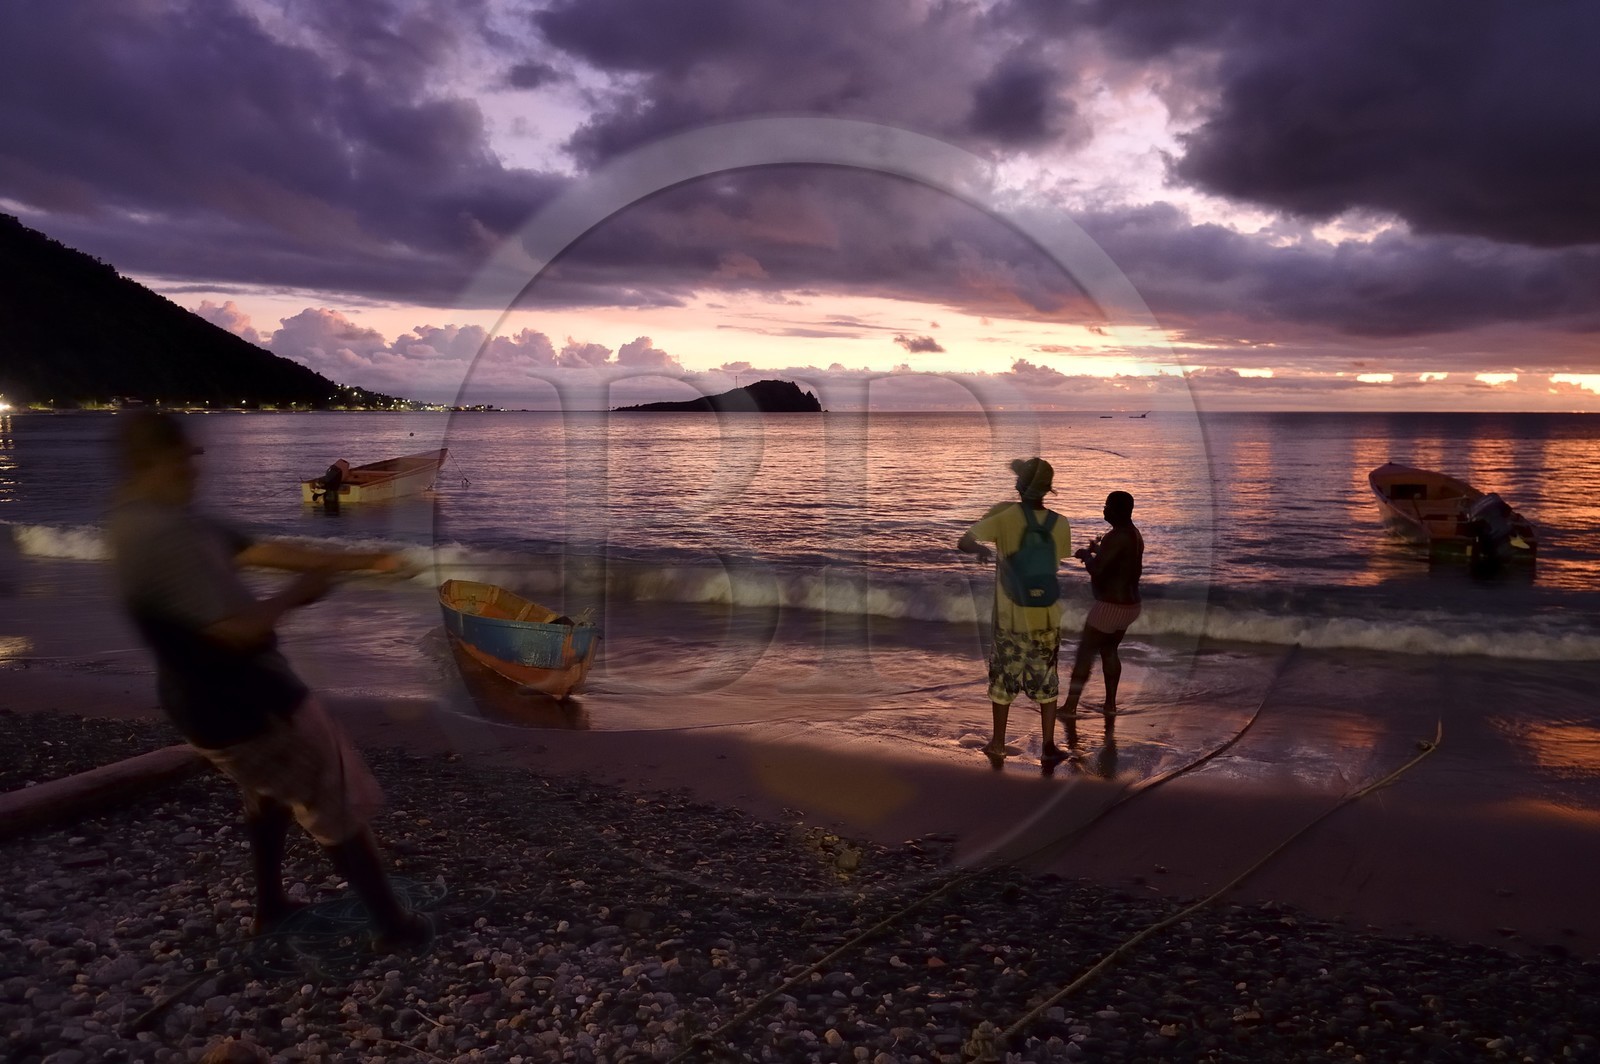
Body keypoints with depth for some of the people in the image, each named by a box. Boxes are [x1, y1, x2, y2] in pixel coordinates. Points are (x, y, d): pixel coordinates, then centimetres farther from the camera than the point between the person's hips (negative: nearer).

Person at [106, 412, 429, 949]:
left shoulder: (145, 521, 4)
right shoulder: (164, 536, -30)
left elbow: (264, 551, 4)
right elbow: (239, 629, -33)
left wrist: (363, 561, 4)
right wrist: (301, 592, -14)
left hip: (205, 702, 10)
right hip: (249, 706, -10)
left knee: (267, 795, 32)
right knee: (340, 809, 5)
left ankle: (269, 904, 46)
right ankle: (394, 924, 16)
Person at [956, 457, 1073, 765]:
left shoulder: (1004, 516, -15)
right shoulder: (1060, 524, -7)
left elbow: (963, 542, -15)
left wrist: (982, 550, -4)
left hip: (1010, 618, -1)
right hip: (1046, 618, 1)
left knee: (1004, 680, 14)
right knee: (1046, 682, 14)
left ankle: (998, 745, 23)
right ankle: (1048, 746, 17)